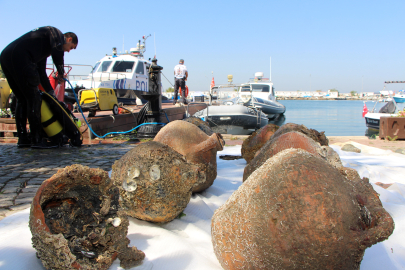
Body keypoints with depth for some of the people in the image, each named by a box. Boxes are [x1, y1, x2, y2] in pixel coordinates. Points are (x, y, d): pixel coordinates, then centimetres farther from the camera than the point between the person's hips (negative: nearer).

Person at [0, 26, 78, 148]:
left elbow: (41, 73, 34)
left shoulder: (45, 47, 32)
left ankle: (23, 139, 18)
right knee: (34, 98, -6)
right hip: (19, 57, -10)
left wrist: (52, 93, 34)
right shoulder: (56, 33, 7)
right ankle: (37, 140, -4)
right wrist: (61, 73, 1)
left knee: (22, 99, 16)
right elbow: (57, 52, -14)